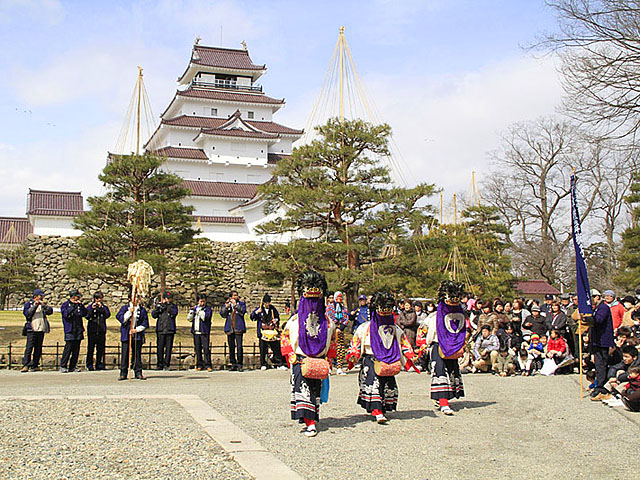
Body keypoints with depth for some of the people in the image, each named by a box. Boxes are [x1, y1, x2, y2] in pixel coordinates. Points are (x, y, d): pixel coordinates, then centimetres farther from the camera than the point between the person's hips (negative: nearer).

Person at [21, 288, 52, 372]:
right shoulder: (28, 304, 5)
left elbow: (50, 311, 3)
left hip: (41, 329, 5)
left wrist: (44, 305, -11)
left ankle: (34, 365, 9)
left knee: (38, 348, 5)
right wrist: (35, 306, -17)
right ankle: (25, 365, -13)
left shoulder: (43, 304, 16)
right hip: (32, 329, -5)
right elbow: (27, 313, -9)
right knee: (29, 347, -12)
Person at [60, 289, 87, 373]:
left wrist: (81, 306, -7)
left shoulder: (78, 305, 15)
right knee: (68, 348, -10)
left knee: (76, 350, 5)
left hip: (78, 330, 5)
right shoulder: (65, 305, 3)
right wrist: (74, 306, -19)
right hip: (70, 331, -5)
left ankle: (73, 366, 11)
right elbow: (65, 314, -14)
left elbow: (84, 314, 7)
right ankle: (63, 366, -3)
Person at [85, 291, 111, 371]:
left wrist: (101, 308, -12)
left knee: (101, 348, 4)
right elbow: (87, 316, -9)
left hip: (101, 331, 2)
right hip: (92, 330, -2)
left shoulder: (104, 307, 11)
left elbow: (107, 315, -6)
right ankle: (89, 364, 6)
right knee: (91, 348, -2)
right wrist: (92, 308, -19)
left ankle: (99, 364, 14)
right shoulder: (90, 306, 4)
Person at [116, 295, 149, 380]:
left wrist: (137, 329, -7)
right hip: (126, 335, -1)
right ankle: (123, 373, 3)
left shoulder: (142, 310, 8)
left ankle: (138, 373, 9)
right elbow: (121, 318, -6)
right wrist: (129, 312, -13)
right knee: (125, 354, -2)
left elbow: (145, 324, 6)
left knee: (137, 354, 3)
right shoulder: (124, 308, 7)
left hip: (138, 335, 1)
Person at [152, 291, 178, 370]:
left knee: (168, 348, -3)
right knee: (160, 348, 2)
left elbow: (174, 313, -10)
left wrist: (167, 305, -14)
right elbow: (153, 315, 4)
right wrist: (158, 307, -11)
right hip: (160, 330, 1)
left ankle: (167, 364, 1)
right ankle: (160, 365, 10)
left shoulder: (173, 306, 9)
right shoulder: (159, 305, 13)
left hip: (170, 330, -1)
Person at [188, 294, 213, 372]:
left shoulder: (208, 309, 2)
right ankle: (199, 365, 12)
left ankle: (207, 365, -7)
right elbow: (189, 318, 10)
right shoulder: (195, 308, 16)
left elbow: (205, 317, -15)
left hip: (204, 331, -4)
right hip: (196, 331, 4)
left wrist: (199, 310, -15)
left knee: (206, 348, -10)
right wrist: (192, 310, -1)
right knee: (197, 348, 6)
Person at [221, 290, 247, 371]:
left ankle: (239, 364, -6)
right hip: (229, 328, 3)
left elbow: (242, 311, -9)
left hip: (238, 328, -3)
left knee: (239, 346, -10)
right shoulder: (226, 304, 14)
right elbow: (222, 314, 3)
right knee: (231, 347, 5)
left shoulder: (242, 303, 9)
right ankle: (233, 364, 12)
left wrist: (235, 304, -11)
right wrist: (226, 306, -10)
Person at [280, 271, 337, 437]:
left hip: (319, 362, 3)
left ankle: (311, 419, 20)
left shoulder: (327, 322, 8)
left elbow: (332, 342, 16)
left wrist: (328, 359, 7)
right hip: (300, 360, -3)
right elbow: (284, 338, 3)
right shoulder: (295, 320, 0)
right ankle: (310, 423, -19)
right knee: (302, 388, -15)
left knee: (316, 390, 7)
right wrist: (291, 357, -5)